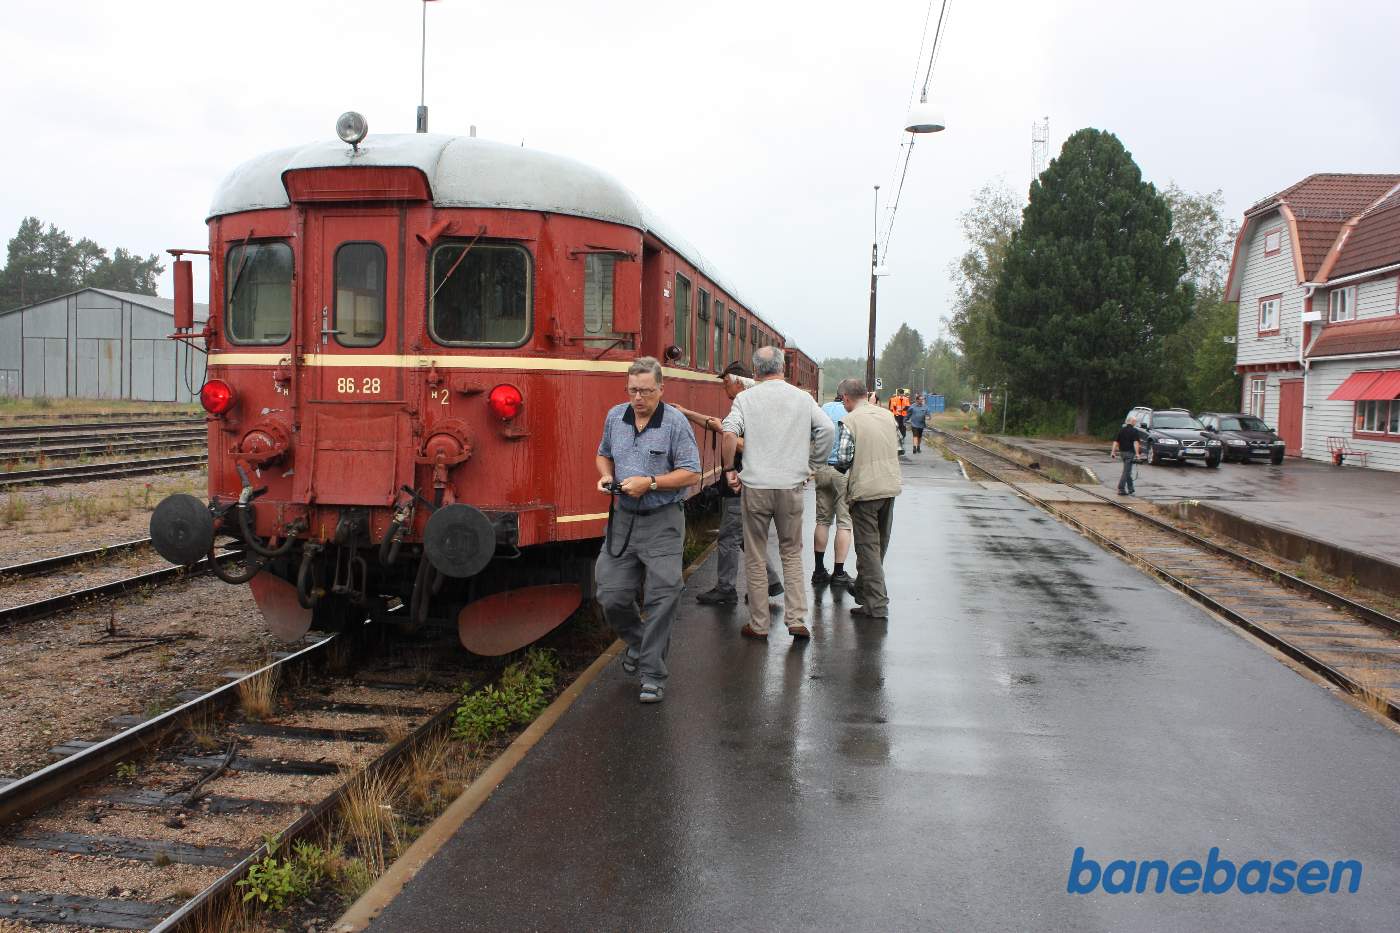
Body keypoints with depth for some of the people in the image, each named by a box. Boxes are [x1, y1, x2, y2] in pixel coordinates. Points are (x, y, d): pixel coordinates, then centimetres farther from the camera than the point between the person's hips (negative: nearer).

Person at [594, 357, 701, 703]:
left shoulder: (675, 422, -8)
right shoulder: (615, 416, 8)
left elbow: (691, 474, -9)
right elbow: (603, 454, 23)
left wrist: (650, 483, -18)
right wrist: (606, 476, 1)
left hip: (662, 523, -5)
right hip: (622, 519, 5)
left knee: (662, 595, -8)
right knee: (611, 596, 4)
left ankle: (652, 676, 3)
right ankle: (637, 641, 34)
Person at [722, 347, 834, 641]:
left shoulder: (746, 398, -1)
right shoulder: (802, 398, 4)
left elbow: (729, 432, -15)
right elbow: (827, 430, -3)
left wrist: (729, 469, -4)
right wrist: (811, 465, 8)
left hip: (755, 486, -1)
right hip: (791, 486, 2)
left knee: (755, 557, 9)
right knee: (791, 553, 14)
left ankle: (758, 624, 14)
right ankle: (797, 619, 7)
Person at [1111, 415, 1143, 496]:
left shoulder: (1121, 430, 11)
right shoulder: (1135, 431, -8)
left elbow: (1116, 441, 8)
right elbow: (1136, 442, -19)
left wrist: (1113, 452, 8)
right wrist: (1137, 453, -24)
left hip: (1122, 452, 7)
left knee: (1128, 471, 16)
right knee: (1126, 472, -5)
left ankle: (1131, 490, 21)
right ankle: (1121, 489, -10)